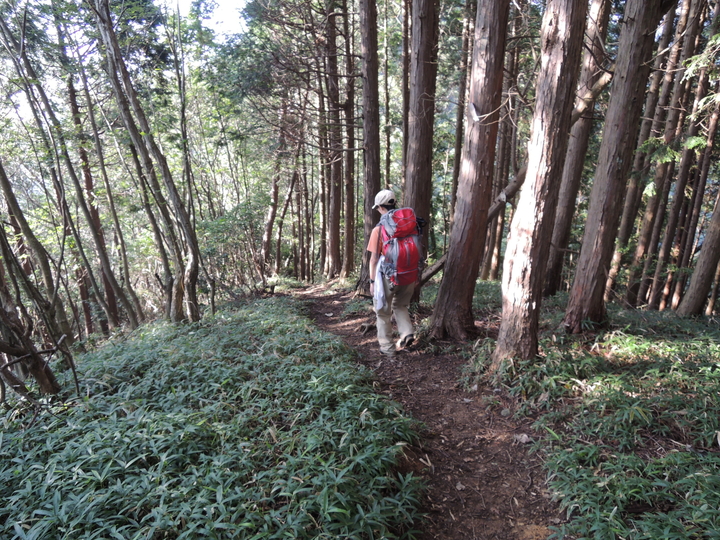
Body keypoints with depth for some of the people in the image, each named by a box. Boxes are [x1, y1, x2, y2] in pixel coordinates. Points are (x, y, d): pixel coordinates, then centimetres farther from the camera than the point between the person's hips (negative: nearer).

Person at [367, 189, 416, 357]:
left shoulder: (379, 228, -11)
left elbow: (374, 258, -11)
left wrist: (372, 281, -3)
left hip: (388, 275, -4)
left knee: (383, 312, 11)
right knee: (400, 306, 25)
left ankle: (387, 347, 16)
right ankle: (407, 333, 7)